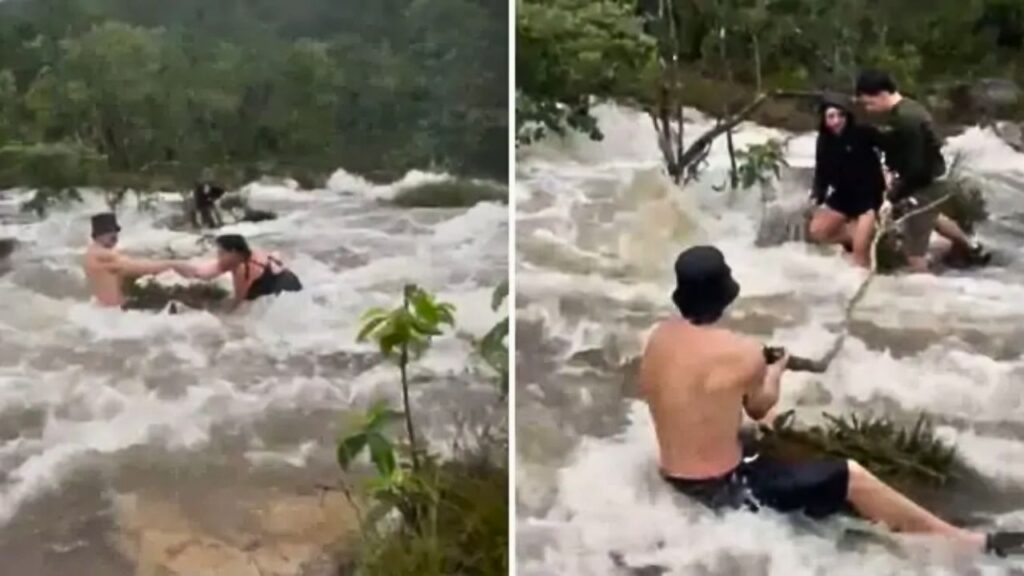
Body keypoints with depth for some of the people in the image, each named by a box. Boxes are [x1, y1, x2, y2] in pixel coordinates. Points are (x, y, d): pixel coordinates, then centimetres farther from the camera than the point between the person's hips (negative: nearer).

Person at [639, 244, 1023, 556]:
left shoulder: (658, 338, -2)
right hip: (724, 489, -7)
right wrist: (775, 371, 20)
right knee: (851, 477, -1)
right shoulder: (741, 353, -21)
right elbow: (760, 407, 0)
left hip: (675, 481, 8)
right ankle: (969, 542, 10)